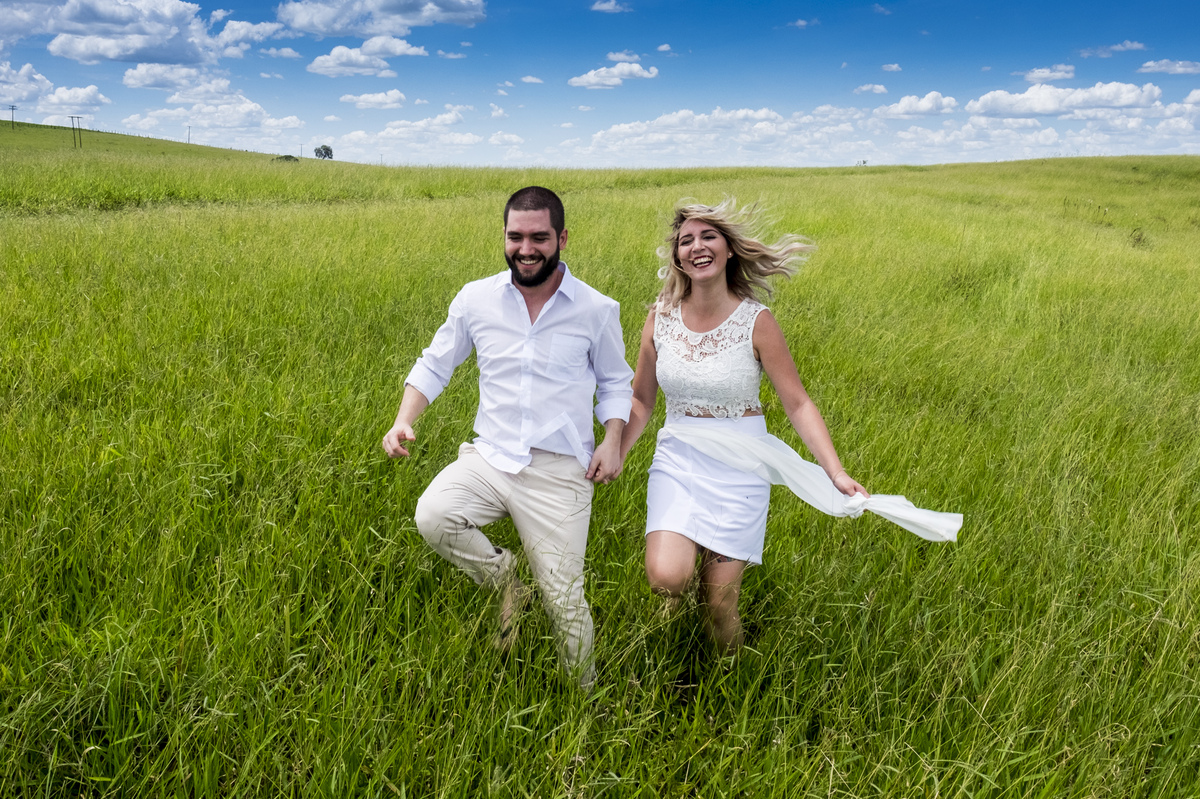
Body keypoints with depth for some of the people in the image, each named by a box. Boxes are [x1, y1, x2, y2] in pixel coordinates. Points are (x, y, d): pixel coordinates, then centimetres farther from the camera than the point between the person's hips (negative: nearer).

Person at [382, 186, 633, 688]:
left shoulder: (597, 310, -2)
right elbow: (435, 365, 12)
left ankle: (585, 694, 32)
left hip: (559, 471, -2)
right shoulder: (476, 298, 1)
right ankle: (504, 582, 3)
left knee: (563, 599, 2)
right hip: (490, 458, 2)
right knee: (432, 516, -28)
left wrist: (613, 440, -5)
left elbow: (614, 382, 12)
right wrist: (404, 420, -5)